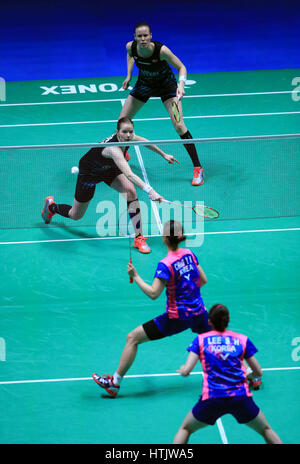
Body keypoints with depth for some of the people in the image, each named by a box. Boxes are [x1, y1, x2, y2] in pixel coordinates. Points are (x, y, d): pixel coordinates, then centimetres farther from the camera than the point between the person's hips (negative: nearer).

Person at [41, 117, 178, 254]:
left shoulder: (129, 137, -23)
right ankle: (51, 206, 45)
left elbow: (144, 141, 3)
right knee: (75, 216, 11)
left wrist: (163, 155, 12)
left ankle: (138, 238, -16)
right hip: (89, 172, -6)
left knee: (130, 191, -22)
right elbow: (128, 174, -58)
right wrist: (149, 190, -68)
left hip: (109, 168, 6)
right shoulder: (114, 149, -45)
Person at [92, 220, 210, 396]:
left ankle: (115, 383, 8)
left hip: (177, 318, -6)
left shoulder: (165, 265, -20)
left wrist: (135, 276, -15)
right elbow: (203, 280, 8)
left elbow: (153, 293, -24)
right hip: (199, 313, 6)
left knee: (132, 338, 4)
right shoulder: (189, 254, -1)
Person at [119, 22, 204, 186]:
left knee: (179, 126, -17)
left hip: (166, 84, -4)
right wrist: (129, 75, -1)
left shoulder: (161, 50, -35)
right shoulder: (131, 47, -23)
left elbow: (181, 67, -23)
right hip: (144, 84, 4)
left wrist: (181, 84, -40)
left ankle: (198, 169, -9)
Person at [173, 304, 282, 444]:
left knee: (185, 429, 22)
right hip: (241, 398, 1)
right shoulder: (242, 340, 10)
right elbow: (258, 372, 13)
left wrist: (182, 369, 23)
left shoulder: (201, 339, 7)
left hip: (211, 400, -1)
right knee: (266, 430, 22)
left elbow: (186, 371, 0)